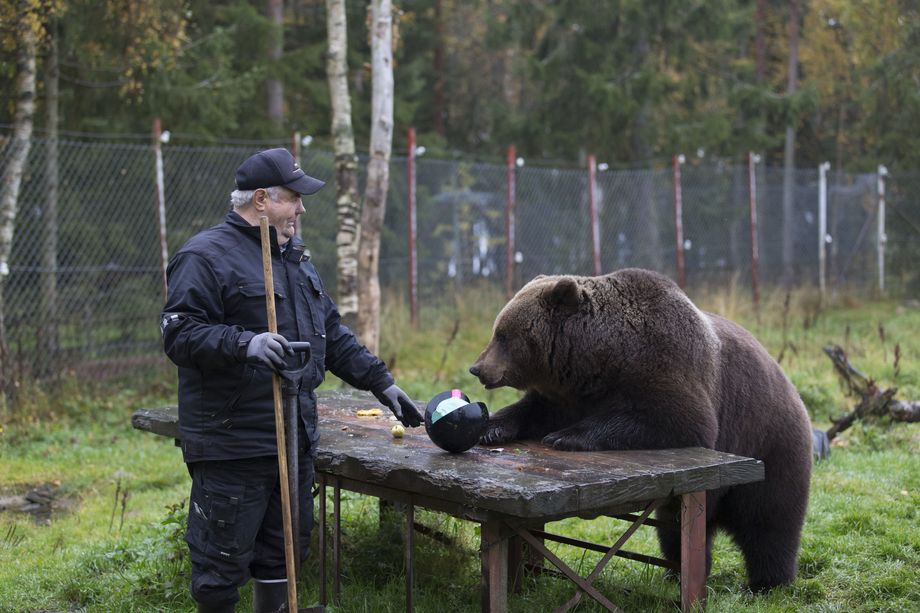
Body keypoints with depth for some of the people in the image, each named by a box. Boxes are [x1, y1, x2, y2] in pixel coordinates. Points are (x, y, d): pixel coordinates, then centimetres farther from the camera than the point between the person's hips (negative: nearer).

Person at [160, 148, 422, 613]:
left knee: (284, 550, 17)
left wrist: (380, 382, 15)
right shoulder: (206, 256, -11)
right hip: (231, 444, -8)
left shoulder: (294, 256, 17)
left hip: (294, 436, 8)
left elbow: (333, 335, 21)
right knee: (223, 558, 1)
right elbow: (180, 334, -19)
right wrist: (245, 344, -32)